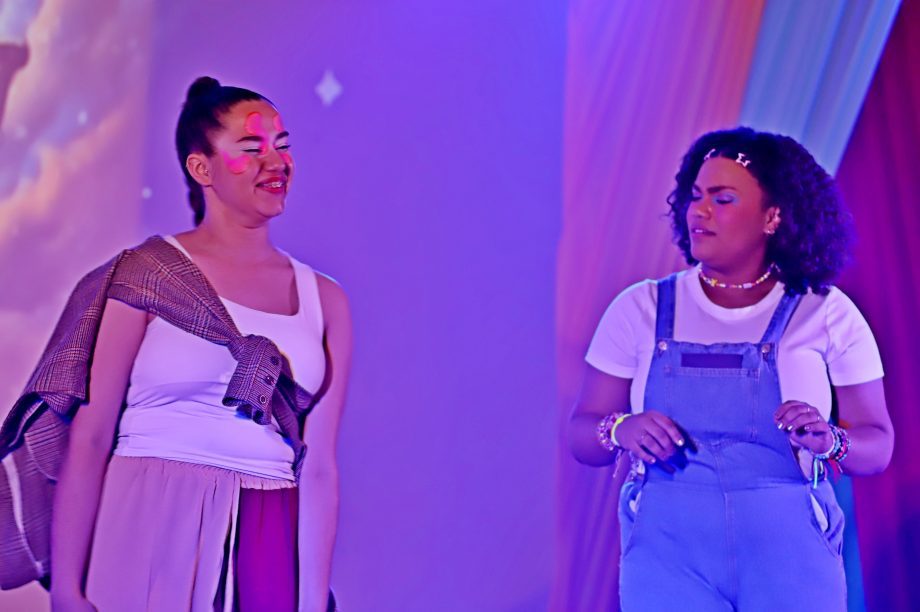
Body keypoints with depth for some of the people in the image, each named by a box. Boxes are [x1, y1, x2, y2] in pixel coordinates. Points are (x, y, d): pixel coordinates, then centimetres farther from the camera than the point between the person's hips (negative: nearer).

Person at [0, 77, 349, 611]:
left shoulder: (325, 301, 8)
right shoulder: (146, 275, -2)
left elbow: (320, 468, 5)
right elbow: (88, 440, -5)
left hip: (270, 557, 3)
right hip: (152, 544, -3)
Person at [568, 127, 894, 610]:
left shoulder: (827, 314, 1)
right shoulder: (642, 308, 4)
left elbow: (877, 445, 4)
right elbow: (581, 434, 5)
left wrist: (829, 441, -18)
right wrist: (620, 430, -17)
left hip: (789, 556, 0)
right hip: (669, 547, 0)